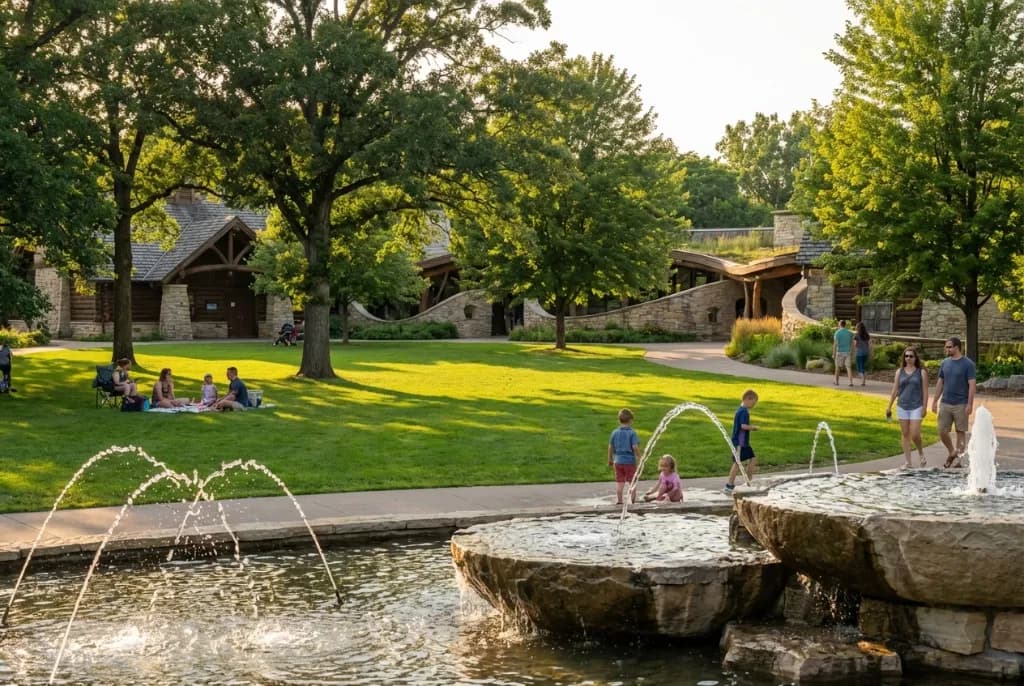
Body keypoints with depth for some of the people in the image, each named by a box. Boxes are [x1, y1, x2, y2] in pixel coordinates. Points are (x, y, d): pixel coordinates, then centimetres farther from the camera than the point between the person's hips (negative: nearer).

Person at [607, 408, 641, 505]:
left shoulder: (615, 433, 1)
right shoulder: (632, 433, -12)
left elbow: (610, 447, 6)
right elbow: (635, 447, -17)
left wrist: (610, 460, 17)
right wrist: (639, 458, -6)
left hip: (618, 461, 3)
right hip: (630, 461, -3)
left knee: (619, 482, 11)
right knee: (632, 481, 10)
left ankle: (619, 499, 11)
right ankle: (632, 498, 11)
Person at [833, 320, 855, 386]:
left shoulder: (837, 333, -11)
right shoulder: (850, 333, 2)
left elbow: (835, 344, -14)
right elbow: (852, 343, 8)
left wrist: (833, 354, -9)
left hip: (839, 352, -3)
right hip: (847, 352, 3)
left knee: (837, 366, 14)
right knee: (848, 367, 2)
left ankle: (836, 381, 24)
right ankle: (851, 382, -10)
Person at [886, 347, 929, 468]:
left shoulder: (921, 372, 0)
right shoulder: (900, 372, 7)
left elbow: (925, 391, -1)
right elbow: (895, 391, 9)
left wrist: (925, 407, -7)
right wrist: (889, 407, 6)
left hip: (916, 407, -3)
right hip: (902, 406, 3)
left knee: (915, 434, -9)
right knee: (905, 434, 5)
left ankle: (921, 453, 20)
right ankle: (907, 461, 10)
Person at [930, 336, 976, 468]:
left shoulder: (968, 364, -7)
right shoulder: (945, 363, 8)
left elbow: (972, 385, -10)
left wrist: (970, 404, -16)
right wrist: (935, 401, 10)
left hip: (961, 405, -5)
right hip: (945, 403, 5)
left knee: (960, 432, 4)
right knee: (942, 432, 3)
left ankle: (958, 459, 12)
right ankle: (951, 452, 26)